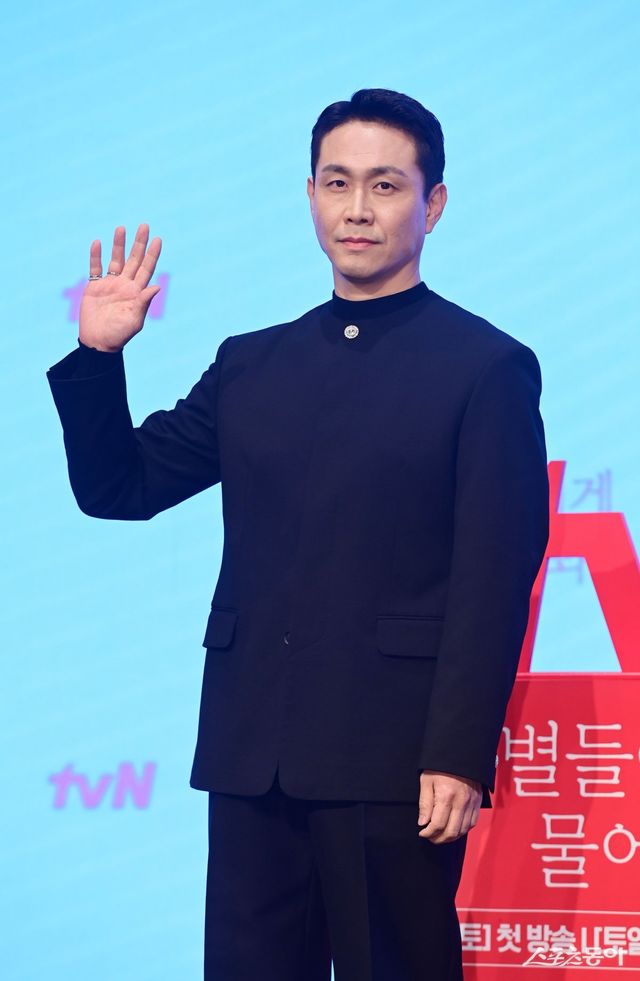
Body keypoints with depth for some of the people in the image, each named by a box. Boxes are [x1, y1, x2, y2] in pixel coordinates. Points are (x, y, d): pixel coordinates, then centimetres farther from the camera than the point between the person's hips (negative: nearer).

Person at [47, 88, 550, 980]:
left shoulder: (486, 367, -1)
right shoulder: (252, 365, 15)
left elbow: (496, 580, -7)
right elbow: (119, 488, 16)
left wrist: (458, 756, -14)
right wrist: (98, 356, 1)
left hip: (392, 762, -5)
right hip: (253, 757, 5)